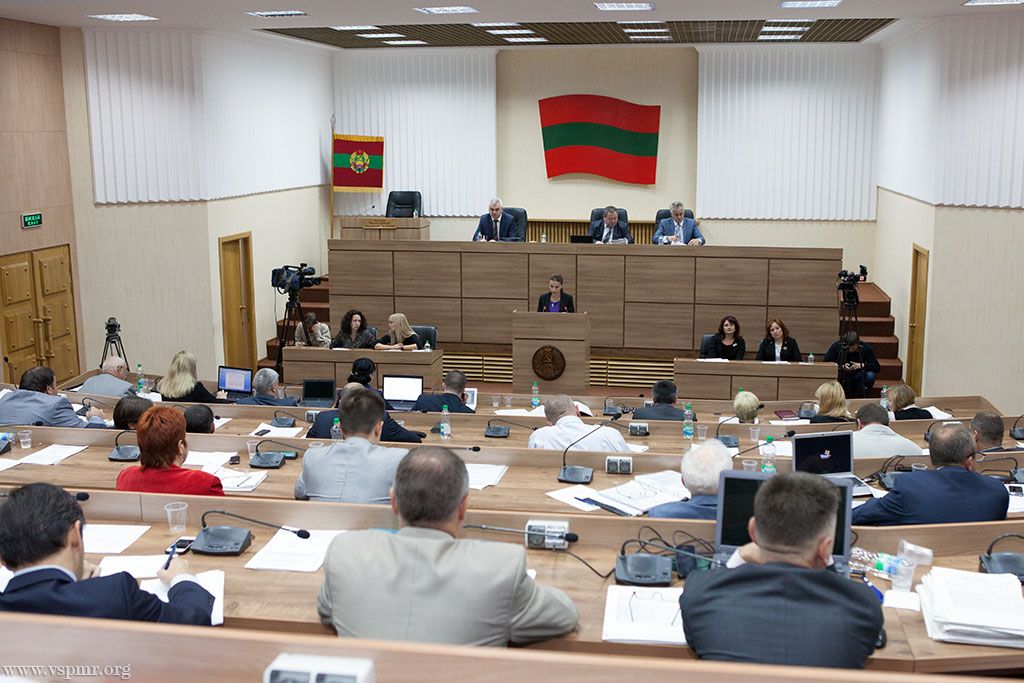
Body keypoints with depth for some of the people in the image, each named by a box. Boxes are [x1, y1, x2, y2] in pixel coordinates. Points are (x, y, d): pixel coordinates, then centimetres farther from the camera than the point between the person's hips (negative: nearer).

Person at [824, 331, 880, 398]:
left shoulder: (866, 347, -12)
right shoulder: (837, 346, -14)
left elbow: (877, 367, -12)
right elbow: (826, 362, -16)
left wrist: (862, 365, -28)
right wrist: (841, 366, -30)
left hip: (858, 378, 1)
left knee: (870, 375, -31)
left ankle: (859, 396, -5)